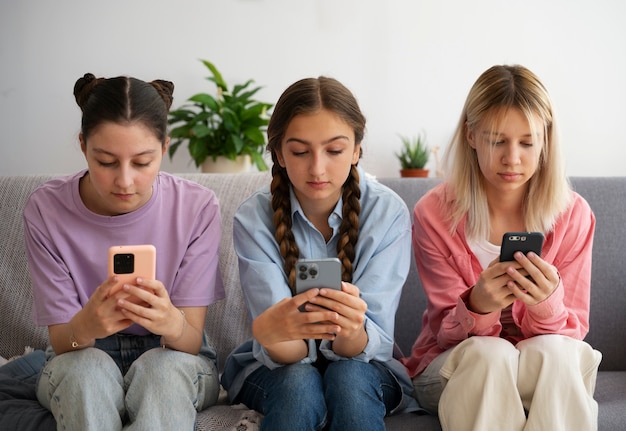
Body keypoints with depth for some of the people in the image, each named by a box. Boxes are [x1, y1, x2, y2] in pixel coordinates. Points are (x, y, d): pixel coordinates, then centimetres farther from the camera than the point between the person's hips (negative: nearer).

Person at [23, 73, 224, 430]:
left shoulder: (198, 208, -15)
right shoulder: (45, 210, -14)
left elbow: (191, 342, -15)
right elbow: (61, 341, -12)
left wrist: (172, 324, -41)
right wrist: (84, 327, -38)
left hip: (173, 362, 0)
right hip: (79, 361, 1)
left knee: (163, 367, -35)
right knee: (86, 369, -34)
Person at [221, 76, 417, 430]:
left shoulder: (388, 212, -17)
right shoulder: (253, 219, -16)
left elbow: (373, 342, -22)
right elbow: (285, 353, -24)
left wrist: (352, 329, -47)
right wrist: (268, 332, -49)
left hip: (362, 366, 0)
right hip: (275, 369, 1)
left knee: (349, 377, -33)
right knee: (298, 384, -32)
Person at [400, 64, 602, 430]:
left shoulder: (573, 214, -8)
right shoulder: (434, 214, -11)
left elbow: (573, 332, -7)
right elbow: (450, 333, -8)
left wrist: (547, 305, -32)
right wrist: (477, 306, -33)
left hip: (549, 372, 1)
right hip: (454, 367, -1)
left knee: (554, 351, -33)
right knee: (488, 353, -35)